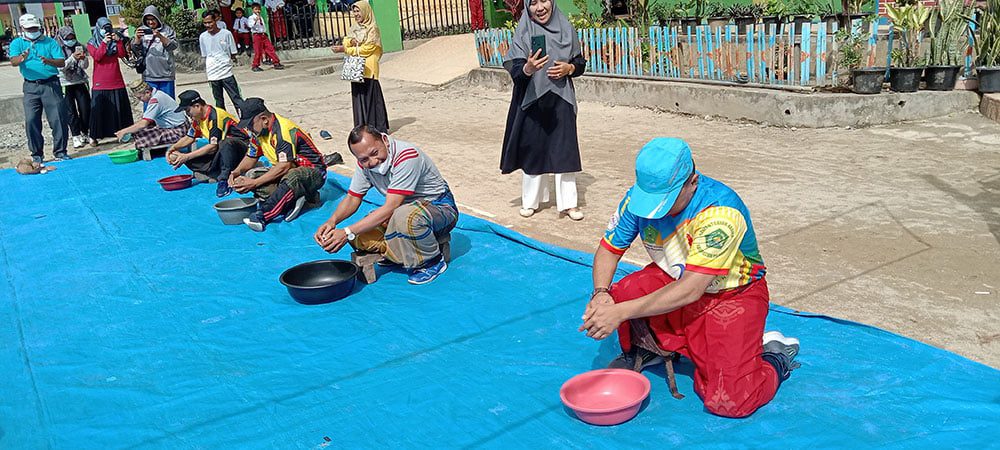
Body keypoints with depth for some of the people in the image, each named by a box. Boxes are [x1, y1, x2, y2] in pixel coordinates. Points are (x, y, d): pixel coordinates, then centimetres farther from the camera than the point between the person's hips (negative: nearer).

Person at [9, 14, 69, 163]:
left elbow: (62, 62, -4)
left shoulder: (50, 42, 6)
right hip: (30, 86, 1)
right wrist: (22, 58, -33)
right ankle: (37, 154, 9)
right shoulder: (17, 43, 8)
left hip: (51, 84, -1)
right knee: (31, 121, 0)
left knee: (58, 118, -4)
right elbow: (13, 61, -9)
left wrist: (49, 61, -25)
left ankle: (60, 152, 5)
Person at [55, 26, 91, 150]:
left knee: (85, 108, 2)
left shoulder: (78, 47, 6)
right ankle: (76, 136, 4)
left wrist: (84, 58, -18)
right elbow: (61, 66, -14)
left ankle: (85, 134, 16)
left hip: (80, 82, 3)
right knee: (71, 111, 0)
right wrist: (73, 58, -27)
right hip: (65, 84, -3)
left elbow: (85, 66, 4)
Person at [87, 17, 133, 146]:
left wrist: (119, 41, -15)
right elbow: (96, 56, -11)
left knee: (119, 107, 5)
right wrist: (104, 43, -19)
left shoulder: (114, 40, 12)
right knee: (98, 108, -3)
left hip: (116, 81, 3)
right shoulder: (92, 43, 6)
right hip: (100, 82, -2)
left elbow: (122, 54, -2)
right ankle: (94, 136, 1)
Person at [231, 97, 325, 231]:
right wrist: (236, 172, -5)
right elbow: (251, 158, 16)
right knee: (252, 175, -11)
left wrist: (254, 183, -27)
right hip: (289, 171, 9)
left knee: (291, 178, -42)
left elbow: (284, 167, -28)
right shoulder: (259, 131, 3)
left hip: (313, 172, -9)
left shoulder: (283, 130, -25)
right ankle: (294, 198, -15)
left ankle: (262, 216, -43)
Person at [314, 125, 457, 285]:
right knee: (358, 236, -16)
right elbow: (352, 198, 2)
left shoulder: (407, 156, -30)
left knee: (405, 216, -41)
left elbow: (390, 208, -33)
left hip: (440, 207, -7)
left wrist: (347, 233, -35)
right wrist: (332, 221, -20)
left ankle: (433, 261, -15)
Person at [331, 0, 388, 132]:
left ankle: (378, 128, -1)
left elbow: (366, 49, -13)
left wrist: (344, 49, -13)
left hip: (368, 70, -7)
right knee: (358, 97, 6)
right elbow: (346, 41, 12)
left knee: (371, 97, -6)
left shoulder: (373, 29, -6)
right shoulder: (354, 28, 16)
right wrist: (351, 41, -12)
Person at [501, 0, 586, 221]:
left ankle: (567, 203, 12)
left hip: (561, 101, 2)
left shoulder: (566, 29, 1)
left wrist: (569, 68, -11)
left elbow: (581, 63, 10)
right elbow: (514, 70, -14)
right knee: (533, 149, 7)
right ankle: (530, 201, 22)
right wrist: (527, 68, -35)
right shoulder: (523, 33, -6)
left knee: (564, 150, 3)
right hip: (532, 101, -1)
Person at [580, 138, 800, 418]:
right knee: (617, 296, -27)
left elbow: (691, 290, -34)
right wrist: (601, 294, -27)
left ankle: (774, 358, 13)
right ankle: (645, 348, 7)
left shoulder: (722, 212, -33)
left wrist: (621, 312, -38)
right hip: (673, 279, 5)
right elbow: (609, 249, -6)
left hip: (733, 294, -4)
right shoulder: (640, 196, -16)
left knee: (729, 402, -20)